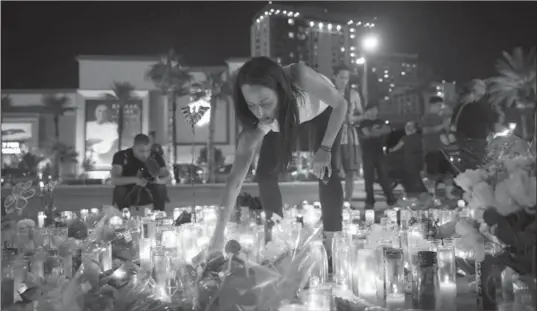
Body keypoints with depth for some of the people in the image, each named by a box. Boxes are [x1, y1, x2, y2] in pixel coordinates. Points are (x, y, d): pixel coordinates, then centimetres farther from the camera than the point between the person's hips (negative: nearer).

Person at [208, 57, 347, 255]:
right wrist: (219, 233, -43)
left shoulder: (300, 78, -47)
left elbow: (341, 104, -29)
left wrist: (325, 148, -31)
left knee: (326, 170, -17)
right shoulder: (256, 127, -38)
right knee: (265, 173, -8)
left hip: (323, 109, -2)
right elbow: (235, 179, -39)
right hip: (283, 119, 2)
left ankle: (332, 242, -6)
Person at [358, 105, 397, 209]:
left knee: (383, 176, 3)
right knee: (369, 178, -4)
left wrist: (373, 132, -13)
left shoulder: (381, 122, 15)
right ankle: (370, 202, -2)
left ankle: (391, 199, 7)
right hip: (368, 153, -3)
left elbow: (387, 130, -3)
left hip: (379, 152, 3)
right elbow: (367, 133, -15)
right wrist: (379, 131, -6)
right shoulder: (364, 123, 2)